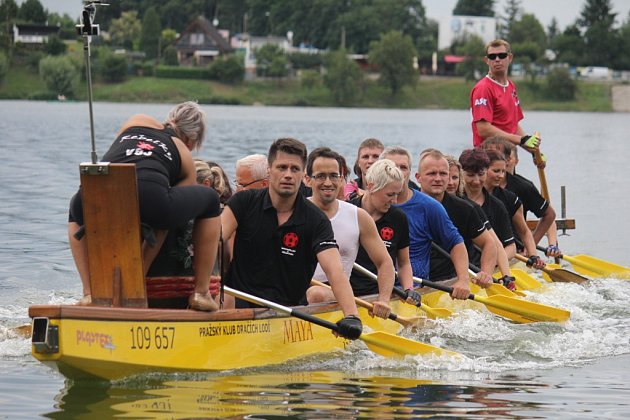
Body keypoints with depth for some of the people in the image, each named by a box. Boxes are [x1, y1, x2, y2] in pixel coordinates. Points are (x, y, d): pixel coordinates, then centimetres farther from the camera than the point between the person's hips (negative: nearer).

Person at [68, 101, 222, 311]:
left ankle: (90, 293, 23)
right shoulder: (185, 158, 30)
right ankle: (201, 293, 28)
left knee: (77, 210, 42)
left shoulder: (136, 121, 36)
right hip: (149, 201, -2)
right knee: (210, 200, 28)